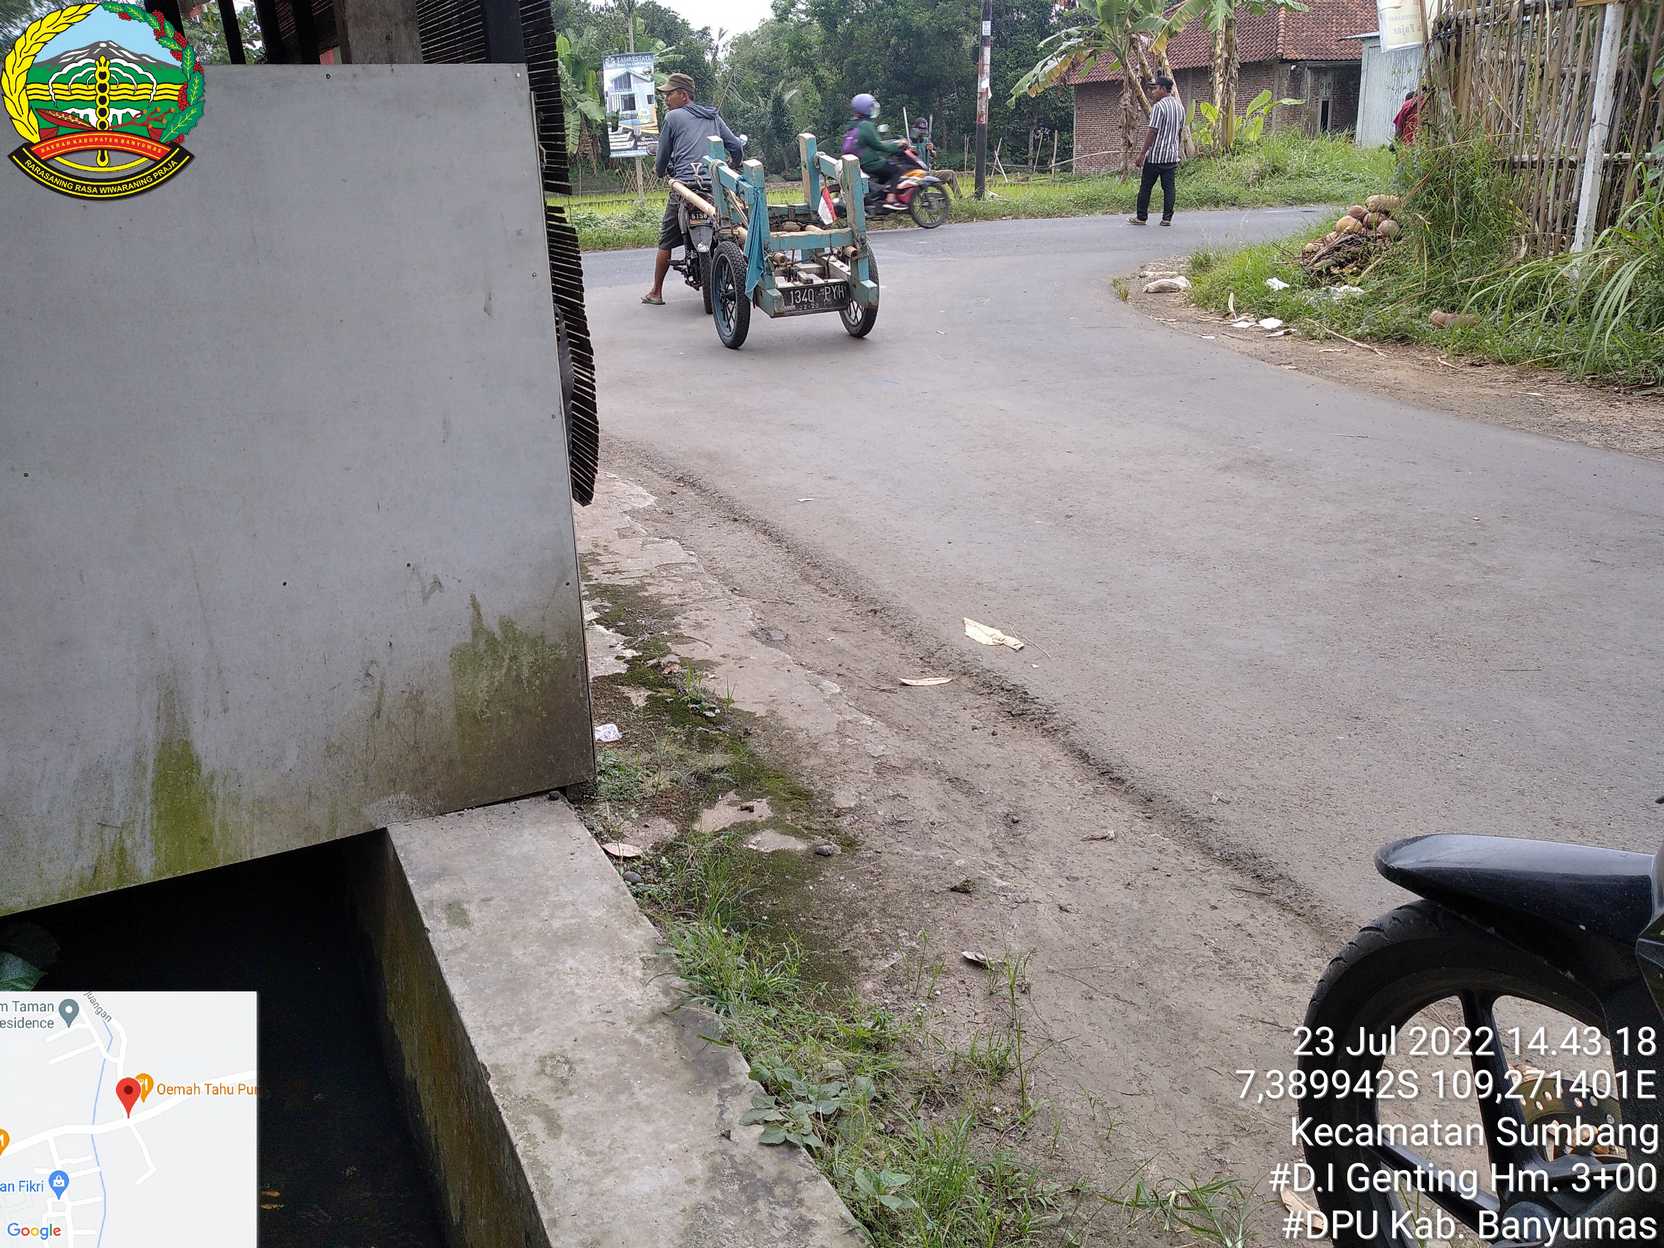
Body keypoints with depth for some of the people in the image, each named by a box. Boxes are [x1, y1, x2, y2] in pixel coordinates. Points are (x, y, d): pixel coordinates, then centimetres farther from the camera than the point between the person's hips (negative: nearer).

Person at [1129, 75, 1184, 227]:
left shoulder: (1159, 107, -14)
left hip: (1155, 155, -7)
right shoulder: (1180, 107, 11)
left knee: (1146, 186, 3)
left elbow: (1152, 132, -17)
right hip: (1172, 155, 7)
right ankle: (1167, 217, 4)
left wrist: (1142, 153, -15)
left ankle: (1141, 217, 7)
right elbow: (1180, 131, 17)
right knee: (1168, 187, 5)